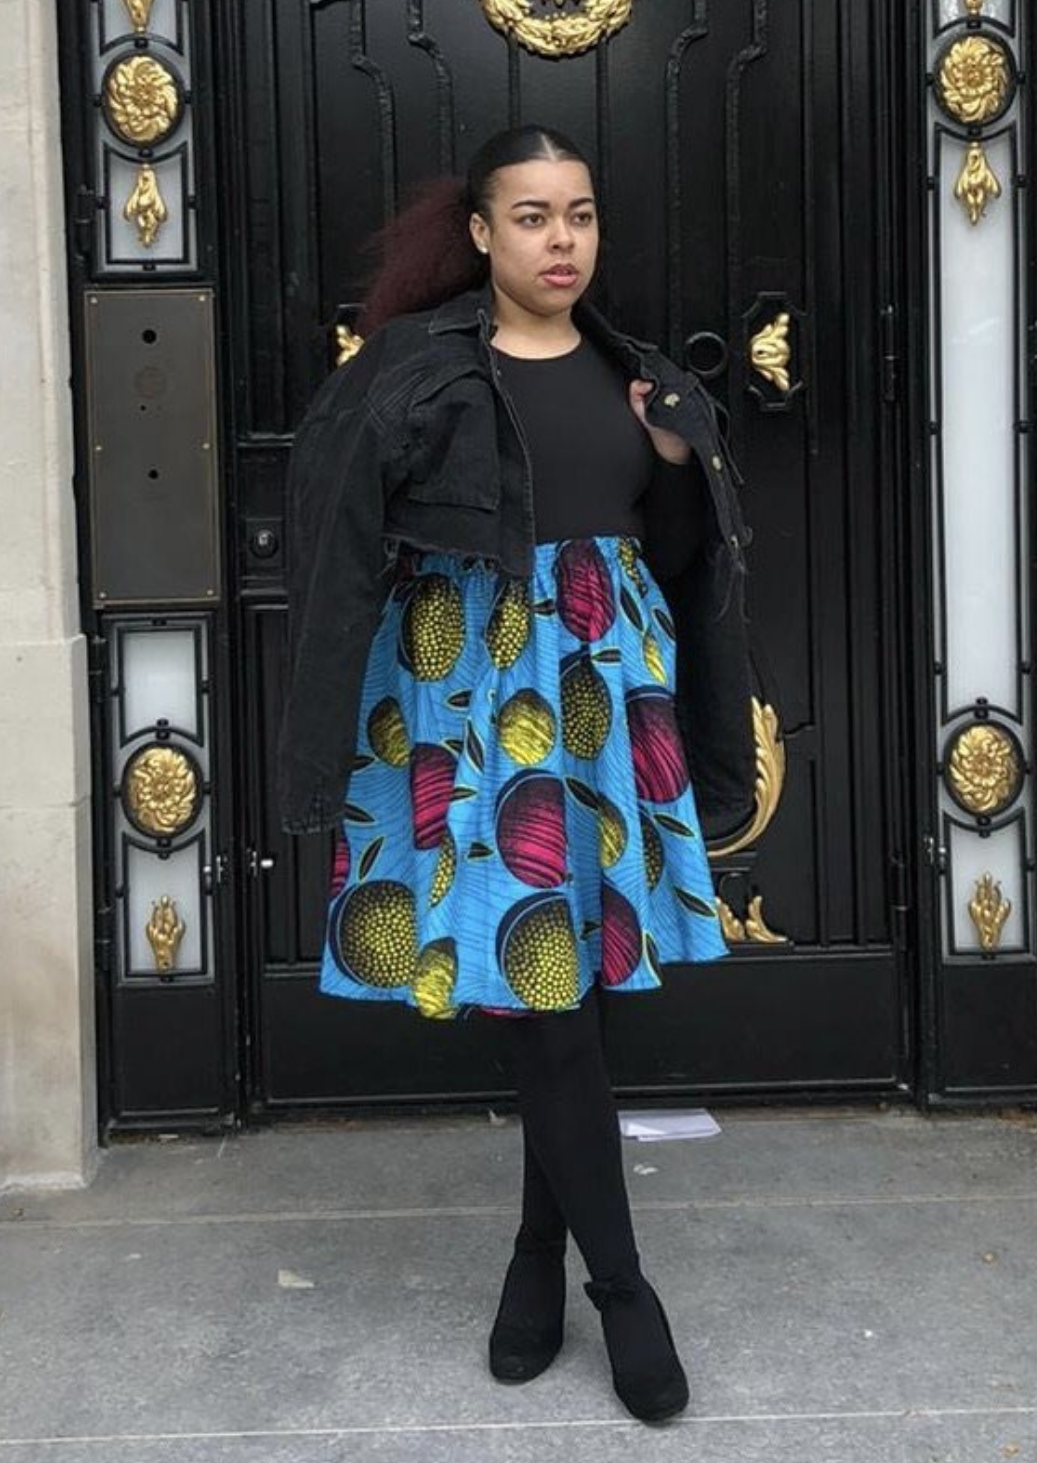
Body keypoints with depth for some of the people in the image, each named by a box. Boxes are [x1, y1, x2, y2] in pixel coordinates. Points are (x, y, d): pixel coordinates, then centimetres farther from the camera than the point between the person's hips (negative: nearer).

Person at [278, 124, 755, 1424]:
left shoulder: (629, 370, 11)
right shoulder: (418, 362, -2)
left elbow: (675, 551, 13)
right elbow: (337, 512, -9)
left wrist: (681, 466, -2)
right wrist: (379, 450, -26)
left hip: (606, 684, 4)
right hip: (472, 688, -4)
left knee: (567, 975, 7)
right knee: (542, 986, -5)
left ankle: (541, 1252, 25)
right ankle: (620, 1282, 10)